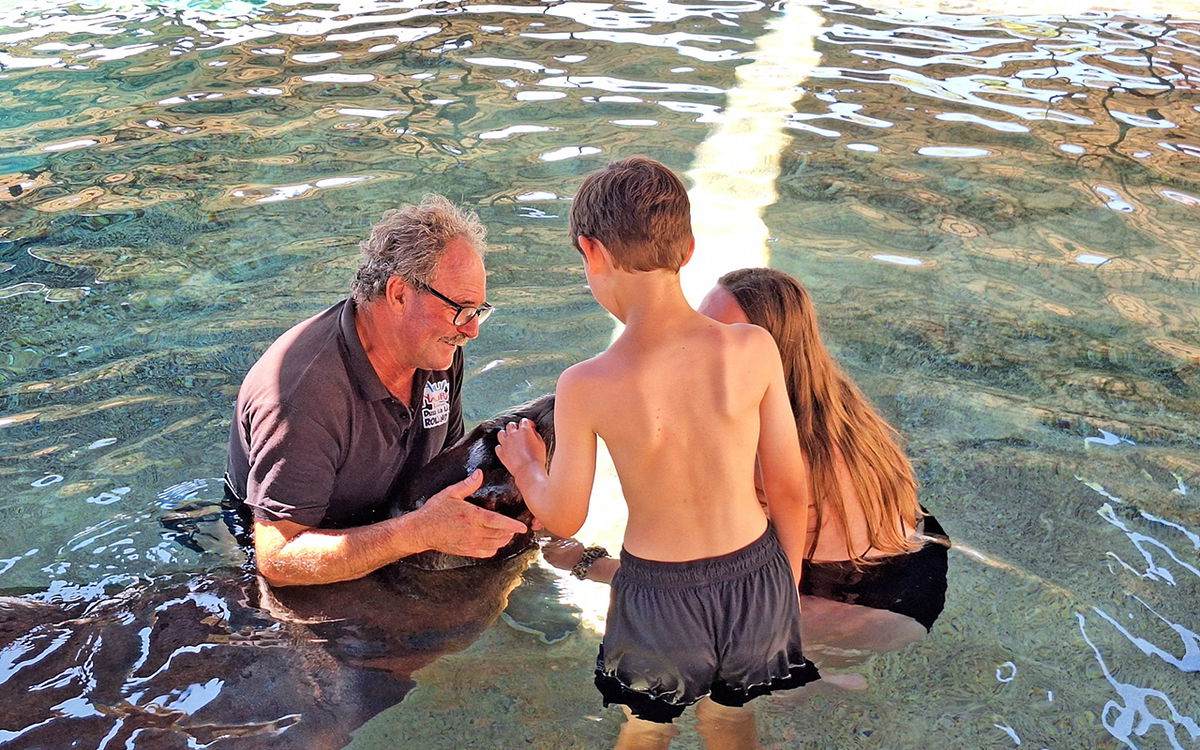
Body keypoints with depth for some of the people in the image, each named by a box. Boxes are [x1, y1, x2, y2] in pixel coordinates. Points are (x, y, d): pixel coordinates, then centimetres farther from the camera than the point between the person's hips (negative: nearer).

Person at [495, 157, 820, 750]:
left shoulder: (586, 387, -21)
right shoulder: (755, 349, -16)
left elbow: (563, 520, -7)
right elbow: (790, 487, -6)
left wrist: (523, 463, 15)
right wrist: (789, 584, 12)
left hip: (660, 596, -2)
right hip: (757, 579, 3)